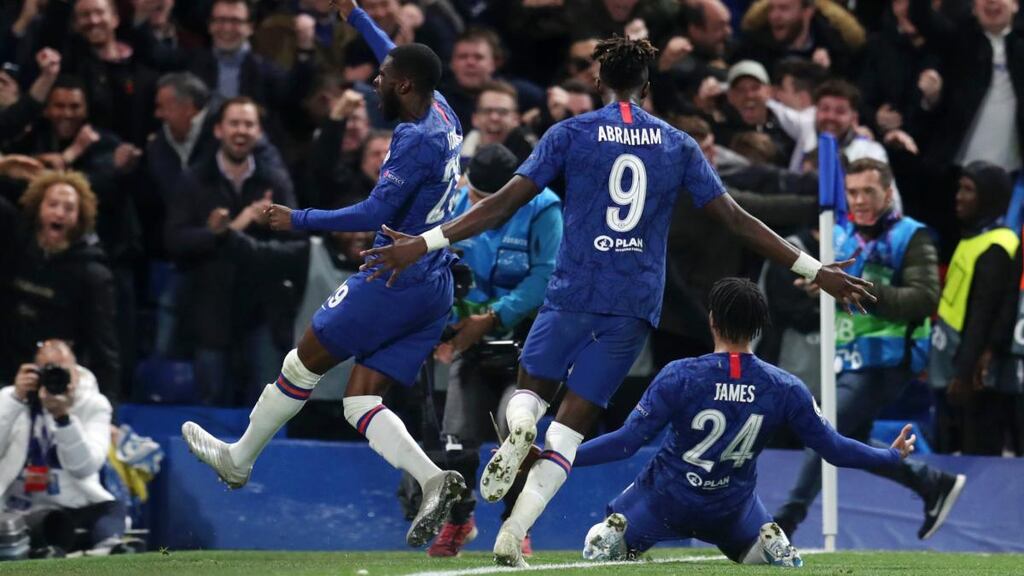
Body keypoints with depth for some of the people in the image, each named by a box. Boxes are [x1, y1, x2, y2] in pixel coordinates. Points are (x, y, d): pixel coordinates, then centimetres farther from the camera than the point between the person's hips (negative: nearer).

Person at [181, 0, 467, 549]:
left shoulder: (416, 141, -18)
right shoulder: (443, 117, 9)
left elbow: (375, 213, -22)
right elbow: (402, 62, 28)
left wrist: (300, 219, -11)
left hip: (393, 282, -9)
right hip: (435, 292, 9)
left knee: (304, 363, 11)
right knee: (361, 403, 5)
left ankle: (239, 458, 27)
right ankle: (432, 480, -17)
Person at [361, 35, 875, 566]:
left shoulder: (571, 134, 1)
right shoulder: (677, 145, 7)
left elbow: (504, 204, -5)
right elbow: (736, 220, 6)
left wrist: (425, 243, -3)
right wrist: (814, 270, 11)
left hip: (573, 293, -1)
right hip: (635, 305, 1)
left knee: (531, 389, 20)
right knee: (571, 425, 4)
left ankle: (516, 433, -18)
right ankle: (513, 534, -12)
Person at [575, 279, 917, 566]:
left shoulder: (679, 377, -22)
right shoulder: (784, 388, -14)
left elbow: (627, 442, -22)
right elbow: (834, 449, -6)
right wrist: (893, 456, 11)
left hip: (665, 501, -2)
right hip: (731, 509, 2)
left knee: (599, 545, 19)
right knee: (772, 551, 28)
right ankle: (771, 544, -8)